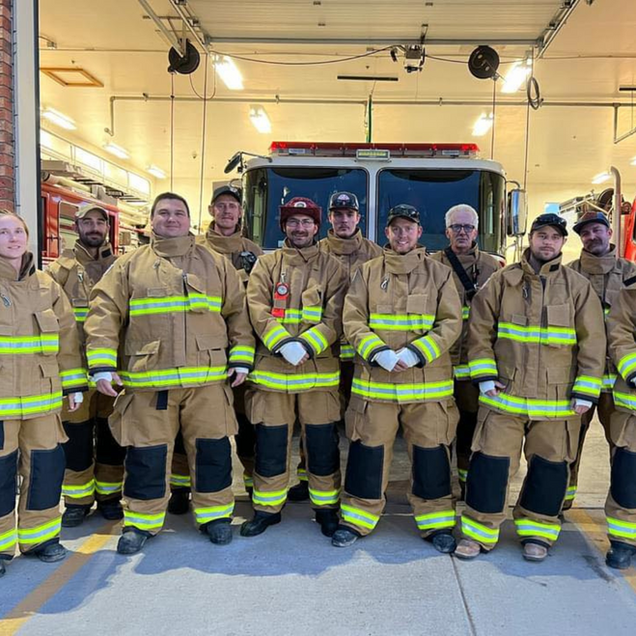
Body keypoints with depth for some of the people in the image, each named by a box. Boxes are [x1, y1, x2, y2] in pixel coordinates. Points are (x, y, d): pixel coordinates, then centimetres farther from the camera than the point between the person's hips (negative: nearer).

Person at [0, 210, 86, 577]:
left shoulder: (46, 285, 10)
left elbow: (67, 336, 12)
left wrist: (74, 383, 10)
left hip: (43, 395, 4)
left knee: (47, 465, 8)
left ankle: (39, 536, 27)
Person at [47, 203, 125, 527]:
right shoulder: (61, 268, 3)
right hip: (75, 367, -2)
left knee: (112, 434, 10)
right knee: (76, 436, 6)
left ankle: (109, 495, 25)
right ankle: (78, 499, 21)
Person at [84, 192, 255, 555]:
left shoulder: (216, 264, 11)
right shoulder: (129, 266, 9)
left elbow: (239, 311, 10)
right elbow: (105, 314, 3)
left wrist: (241, 358, 1)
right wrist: (102, 364, -7)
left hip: (208, 378, 1)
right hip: (147, 379, 0)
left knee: (212, 448, 7)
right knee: (147, 452, 7)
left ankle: (215, 514, 26)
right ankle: (141, 521, 25)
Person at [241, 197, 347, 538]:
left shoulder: (331, 267, 7)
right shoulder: (267, 264, 9)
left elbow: (335, 317, -3)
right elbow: (257, 308, -4)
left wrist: (307, 345, -18)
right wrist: (283, 344, -19)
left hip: (319, 368, 0)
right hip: (272, 367, 1)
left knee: (322, 444, 8)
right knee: (270, 444, 8)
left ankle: (326, 507, 26)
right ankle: (267, 508, 25)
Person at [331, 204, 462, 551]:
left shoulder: (439, 273, 6)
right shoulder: (368, 272, 7)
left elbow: (451, 323, -1)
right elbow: (352, 320, 1)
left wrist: (415, 353, -14)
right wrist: (378, 352, -16)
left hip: (428, 381, 0)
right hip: (374, 378, 0)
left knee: (430, 451, 7)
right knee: (368, 449, 7)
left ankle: (437, 522, 24)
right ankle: (356, 519, 23)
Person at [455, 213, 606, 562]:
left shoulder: (578, 286, 3)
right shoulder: (503, 281, 2)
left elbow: (592, 342, 2)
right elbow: (479, 329, 4)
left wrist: (585, 390, -3)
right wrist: (484, 374, -4)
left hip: (558, 399, 1)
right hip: (505, 392, -1)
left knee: (550, 465, 10)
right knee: (490, 461, 0)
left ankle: (536, 532, 30)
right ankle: (479, 532, 17)